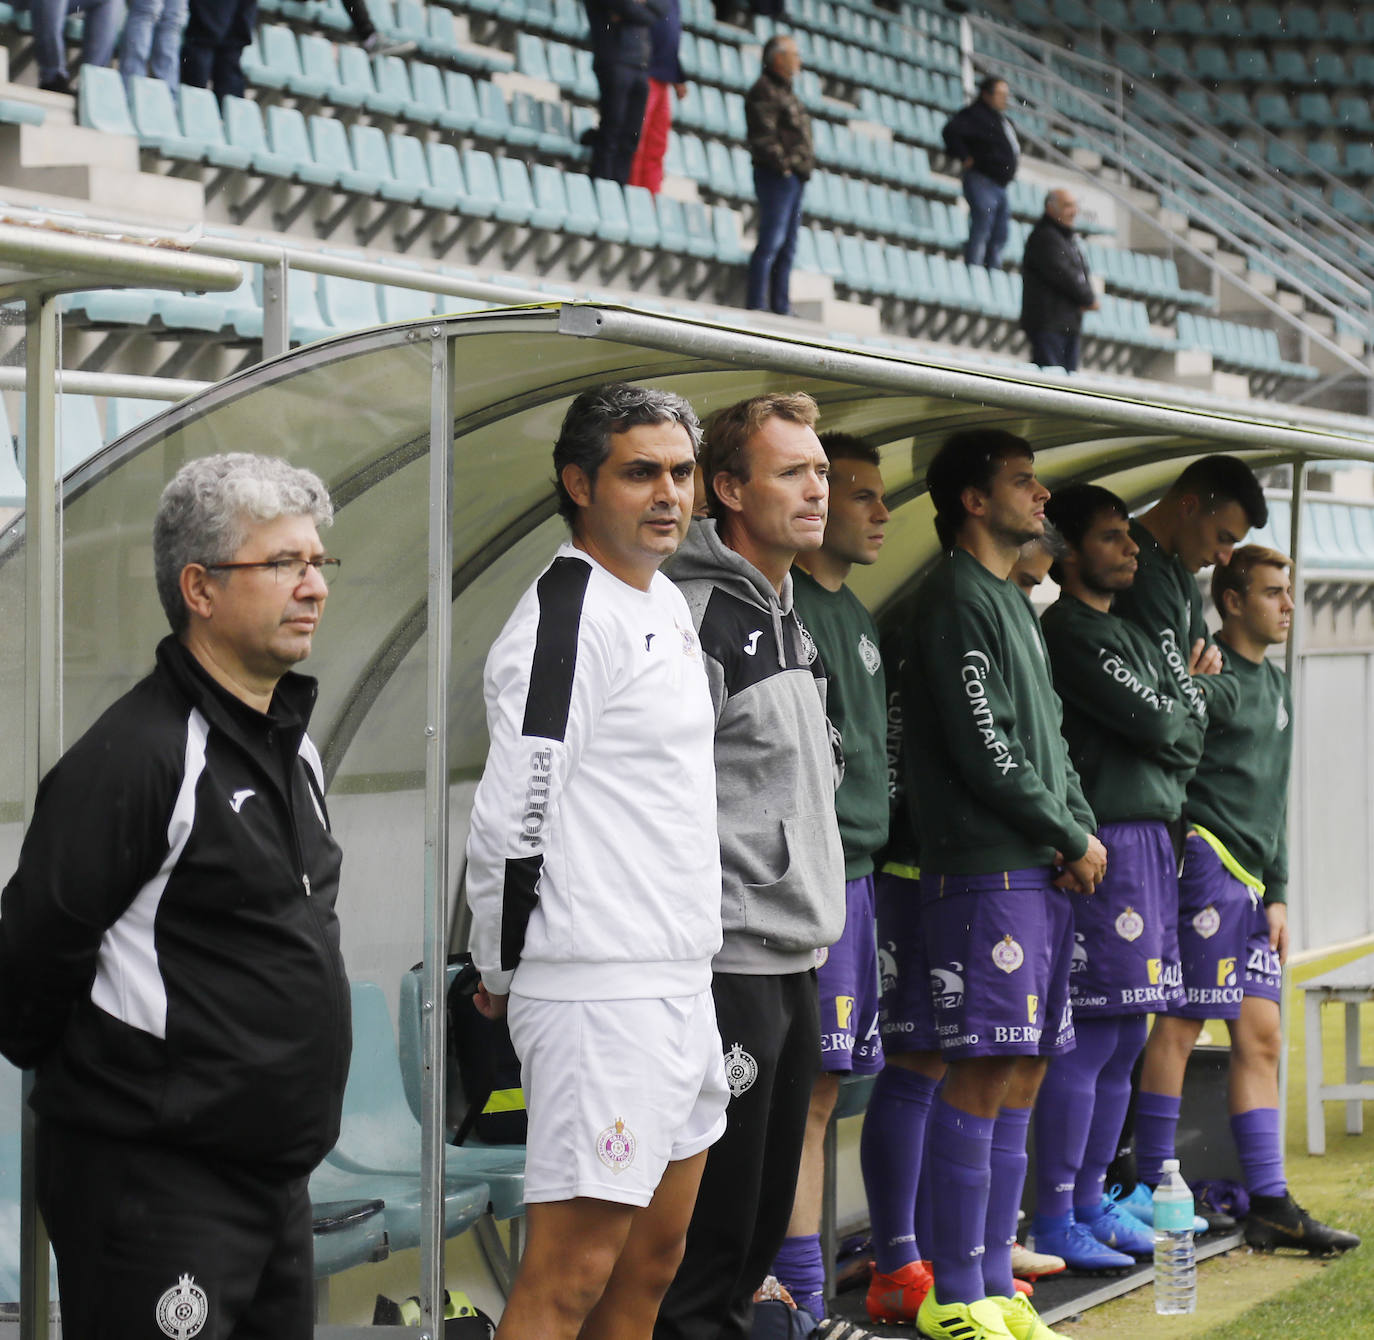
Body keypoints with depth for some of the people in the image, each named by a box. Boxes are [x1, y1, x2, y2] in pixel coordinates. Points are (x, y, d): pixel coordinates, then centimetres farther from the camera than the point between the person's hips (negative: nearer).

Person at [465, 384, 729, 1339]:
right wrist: (503, 974, -8)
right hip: (600, 998, -10)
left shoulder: (667, 605, 15)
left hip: (681, 988, 10)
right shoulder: (566, 618, -15)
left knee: (654, 1259, 14)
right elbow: (511, 824, -19)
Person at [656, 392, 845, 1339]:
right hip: (729, 964, -9)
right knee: (712, 1206, -6)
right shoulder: (701, 615, -14)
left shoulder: (786, 620, 17)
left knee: (766, 1208, 14)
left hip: (795, 958, 9)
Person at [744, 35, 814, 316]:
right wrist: (781, 165, -20)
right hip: (777, 176, -10)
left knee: (787, 247, 9)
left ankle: (781, 308, 12)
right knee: (771, 241, -13)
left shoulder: (786, 92, 23)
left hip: (794, 177, 10)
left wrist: (805, 167, 16)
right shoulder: (764, 91, -8)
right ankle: (756, 305, -14)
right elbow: (763, 135, -17)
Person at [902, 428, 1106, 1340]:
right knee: (984, 1073, -9)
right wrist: (1075, 839, -6)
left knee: (1025, 1074, 9)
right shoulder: (957, 600, -10)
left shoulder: (1016, 604, 20)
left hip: (1045, 874, 9)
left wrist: (1084, 830, 4)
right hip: (986, 873, -9)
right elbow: (987, 753, -15)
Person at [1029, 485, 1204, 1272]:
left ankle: (1092, 1202, 19)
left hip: (1154, 843, 10)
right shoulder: (1068, 631, -9)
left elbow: (1190, 740, 20)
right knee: (1091, 1037, -10)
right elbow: (1157, 726, -12)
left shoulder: (1133, 636, 22)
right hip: (1106, 845, -10)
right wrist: (1177, 720, 6)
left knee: (1126, 1039, 12)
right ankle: (1055, 1221, -7)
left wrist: (1165, 736, 2)